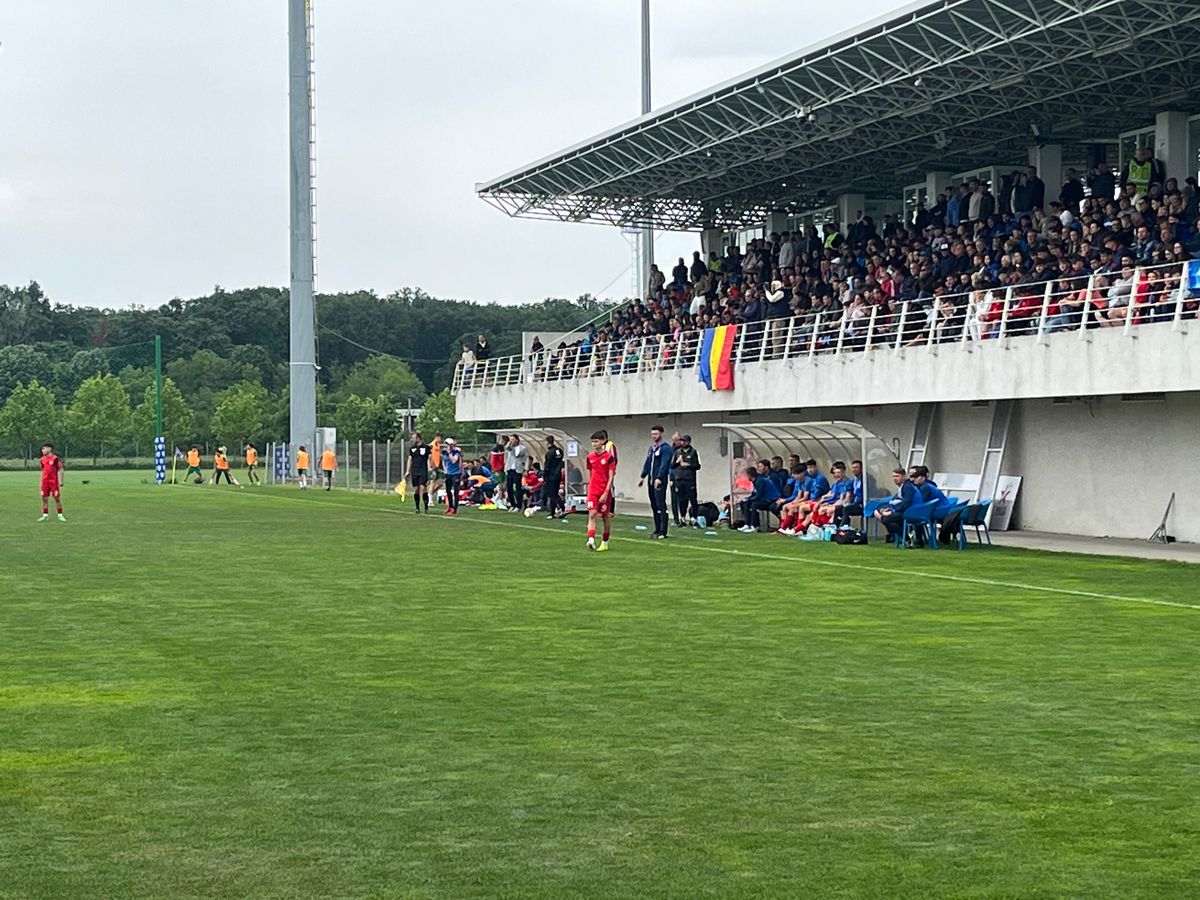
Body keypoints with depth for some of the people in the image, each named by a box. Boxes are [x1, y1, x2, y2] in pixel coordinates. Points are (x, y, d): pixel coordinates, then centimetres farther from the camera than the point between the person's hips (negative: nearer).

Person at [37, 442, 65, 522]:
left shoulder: (55, 458, -9)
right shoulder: (43, 459, 9)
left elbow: (60, 471, -7)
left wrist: (60, 483, -10)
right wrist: (41, 483, 16)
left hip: (54, 482, -5)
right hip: (45, 482, 5)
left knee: (57, 498, -1)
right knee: (44, 498, 3)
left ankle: (60, 515, 6)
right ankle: (45, 516, 10)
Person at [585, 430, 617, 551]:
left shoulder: (609, 457, -8)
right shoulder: (590, 457, 6)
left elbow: (611, 477, -10)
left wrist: (606, 493, -16)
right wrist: (588, 490, 14)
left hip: (605, 491, -3)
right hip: (593, 491, 3)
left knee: (606, 517, 6)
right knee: (592, 514, -13)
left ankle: (605, 543, 18)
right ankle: (591, 540, -22)